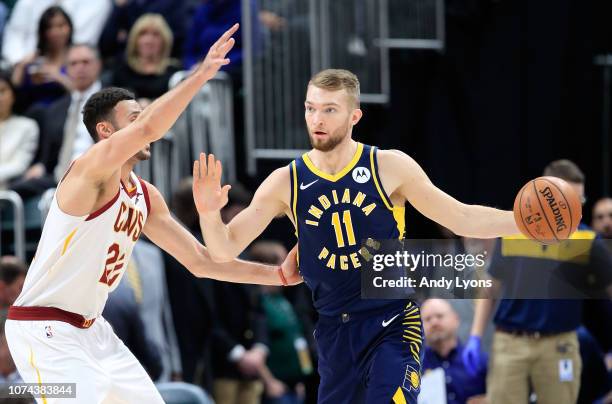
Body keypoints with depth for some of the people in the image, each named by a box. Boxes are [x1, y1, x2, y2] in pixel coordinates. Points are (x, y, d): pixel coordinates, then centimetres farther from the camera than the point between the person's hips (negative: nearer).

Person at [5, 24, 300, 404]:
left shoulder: (147, 198, 10)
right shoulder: (91, 169, -17)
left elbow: (200, 261, 16)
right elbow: (147, 129, -36)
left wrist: (279, 275, 10)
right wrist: (203, 73, -36)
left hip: (90, 329, 10)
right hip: (46, 330, -10)